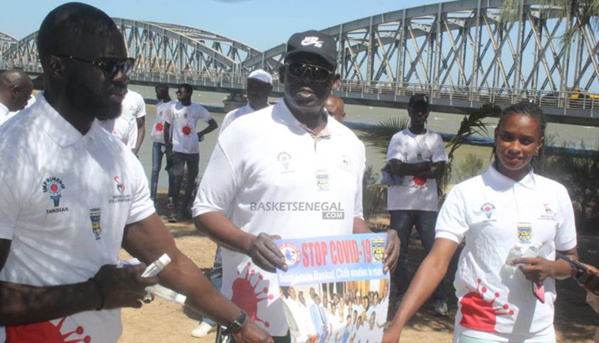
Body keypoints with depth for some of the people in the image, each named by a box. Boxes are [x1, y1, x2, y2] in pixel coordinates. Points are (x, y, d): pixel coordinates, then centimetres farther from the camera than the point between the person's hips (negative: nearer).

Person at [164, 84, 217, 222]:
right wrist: (168, 148, -3)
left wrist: (201, 134, -7)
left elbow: (214, 124, 6)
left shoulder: (198, 109, 1)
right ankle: (174, 210, -2)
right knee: (178, 179, -7)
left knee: (192, 179, 8)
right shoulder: (173, 108, -2)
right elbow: (167, 128, 2)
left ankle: (185, 207, 22)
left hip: (193, 150, 3)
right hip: (178, 149, -2)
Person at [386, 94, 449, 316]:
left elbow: (439, 171, -4)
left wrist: (408, 169, -8)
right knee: (400, 252, 4)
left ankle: (440, 298, 2)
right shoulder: (398, 138, 5)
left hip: (427, 204, 0)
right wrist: (425, 166, -8)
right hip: (401, 203, 0)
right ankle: (401, 295, 14)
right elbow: (396, 168, -10)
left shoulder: (435, 139, 9)